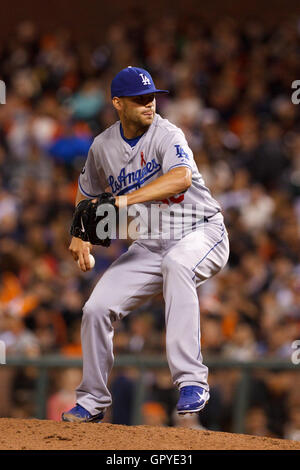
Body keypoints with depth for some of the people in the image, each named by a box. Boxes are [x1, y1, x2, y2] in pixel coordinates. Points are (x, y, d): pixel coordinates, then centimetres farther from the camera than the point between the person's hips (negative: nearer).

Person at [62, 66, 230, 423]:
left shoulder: (166, 135, -16)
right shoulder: (103, 147, 3)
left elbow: (181, 177, -37)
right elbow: (87, 194, 21)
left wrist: (124, 200, -41)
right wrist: (81, 236, 4)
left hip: (201, 232, -6)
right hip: (150, 246, 6)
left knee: (175, 262, -39)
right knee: (96, 309, -5)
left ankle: (191, 382, -41)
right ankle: (92, 401, 17)